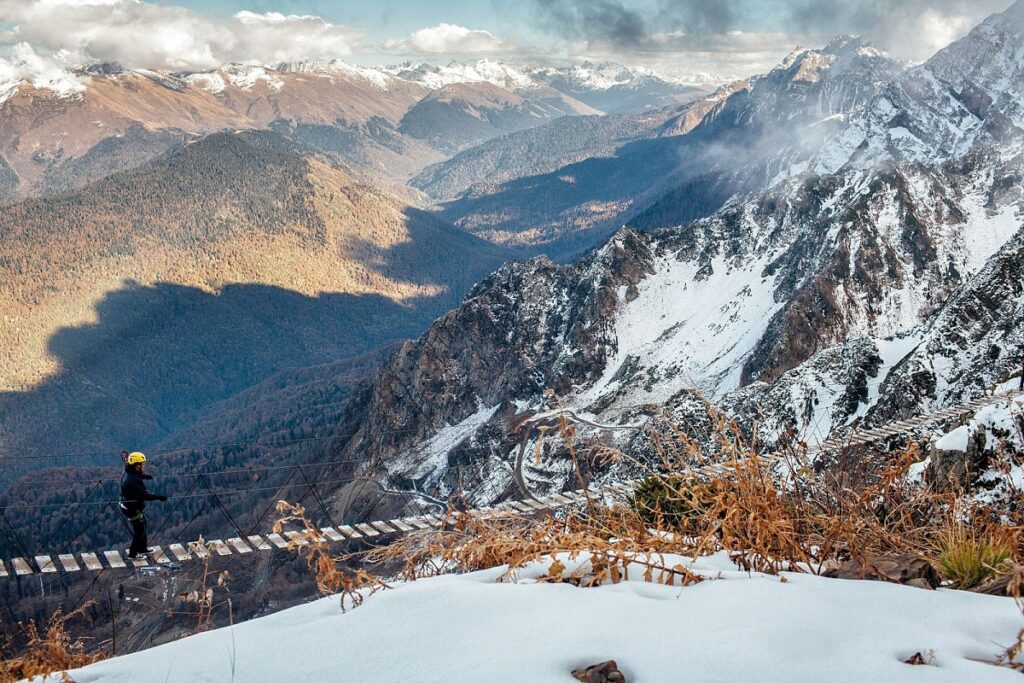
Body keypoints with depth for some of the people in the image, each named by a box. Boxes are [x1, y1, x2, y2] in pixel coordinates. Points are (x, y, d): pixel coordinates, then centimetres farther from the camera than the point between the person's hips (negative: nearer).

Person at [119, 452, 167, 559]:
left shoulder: (127, 473, -5)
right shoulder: (134, 480, -34)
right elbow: (144, 495, -34)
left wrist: (143, 475, 26)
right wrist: (158, 497, -29)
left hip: (127, 505, 10)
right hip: (134, 509, -10)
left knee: (142, 525, 26)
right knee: (139, 531, 9)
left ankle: (142, 548, 42)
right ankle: (132, 554, 23)